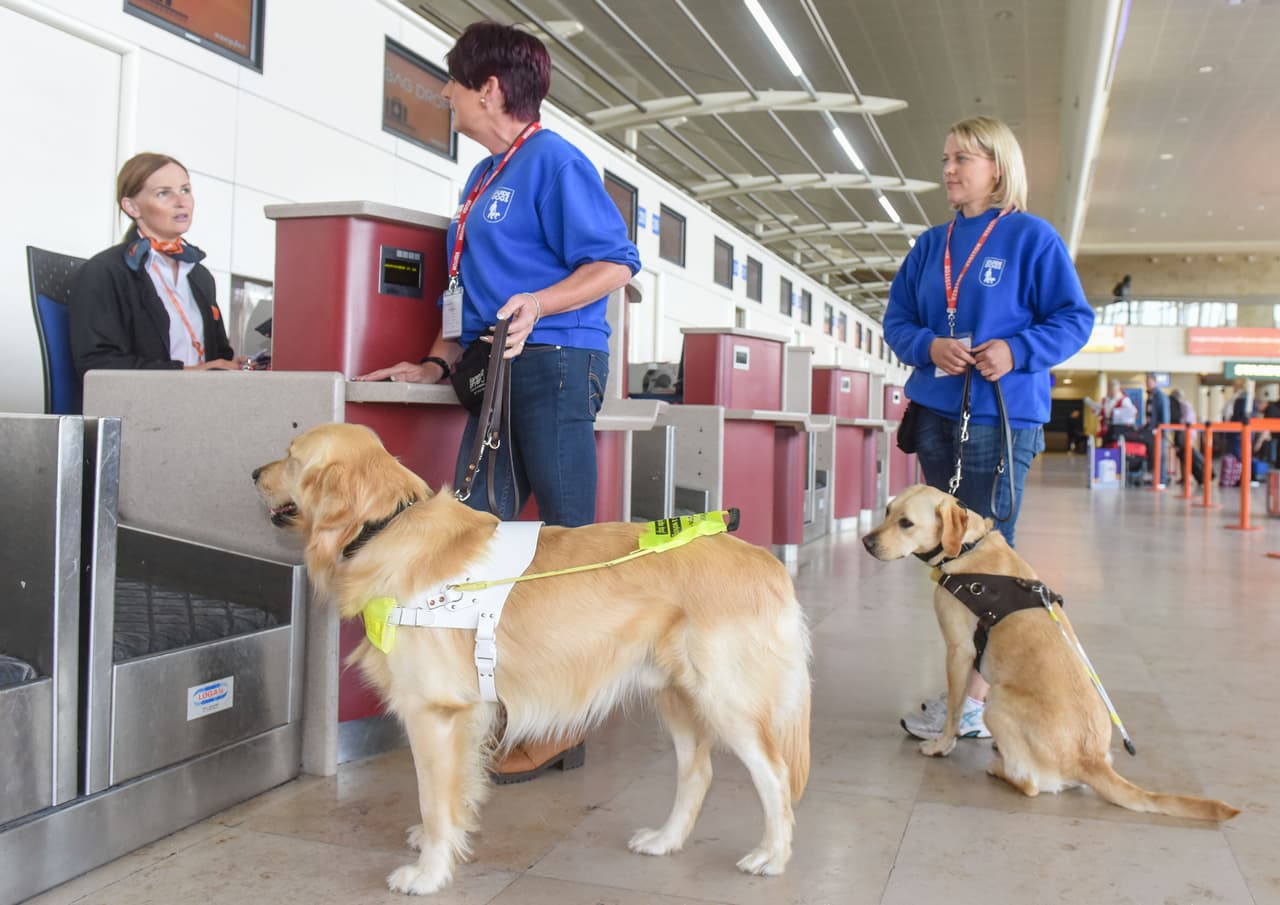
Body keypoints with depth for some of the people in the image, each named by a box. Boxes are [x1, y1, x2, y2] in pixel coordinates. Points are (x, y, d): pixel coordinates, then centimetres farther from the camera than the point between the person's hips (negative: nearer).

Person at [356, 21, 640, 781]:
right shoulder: (483, 178, 22)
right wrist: (438, 364, 17)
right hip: (497, 370, 9)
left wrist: (538, 304, -24)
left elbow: (616, 263, -11)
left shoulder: (552, 161, -4)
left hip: (555, 362, -9)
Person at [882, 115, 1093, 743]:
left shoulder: (1031, 236, -2)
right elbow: (897, 320, 13)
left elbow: (1075, 319, -4)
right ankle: (965, 685, 23)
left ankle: (979, 698, 1)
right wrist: (929, 347, -8)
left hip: (1003, 416, -6)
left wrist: (1016, 351, -20)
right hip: (937, 414, 6)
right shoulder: (932, 244, 14)